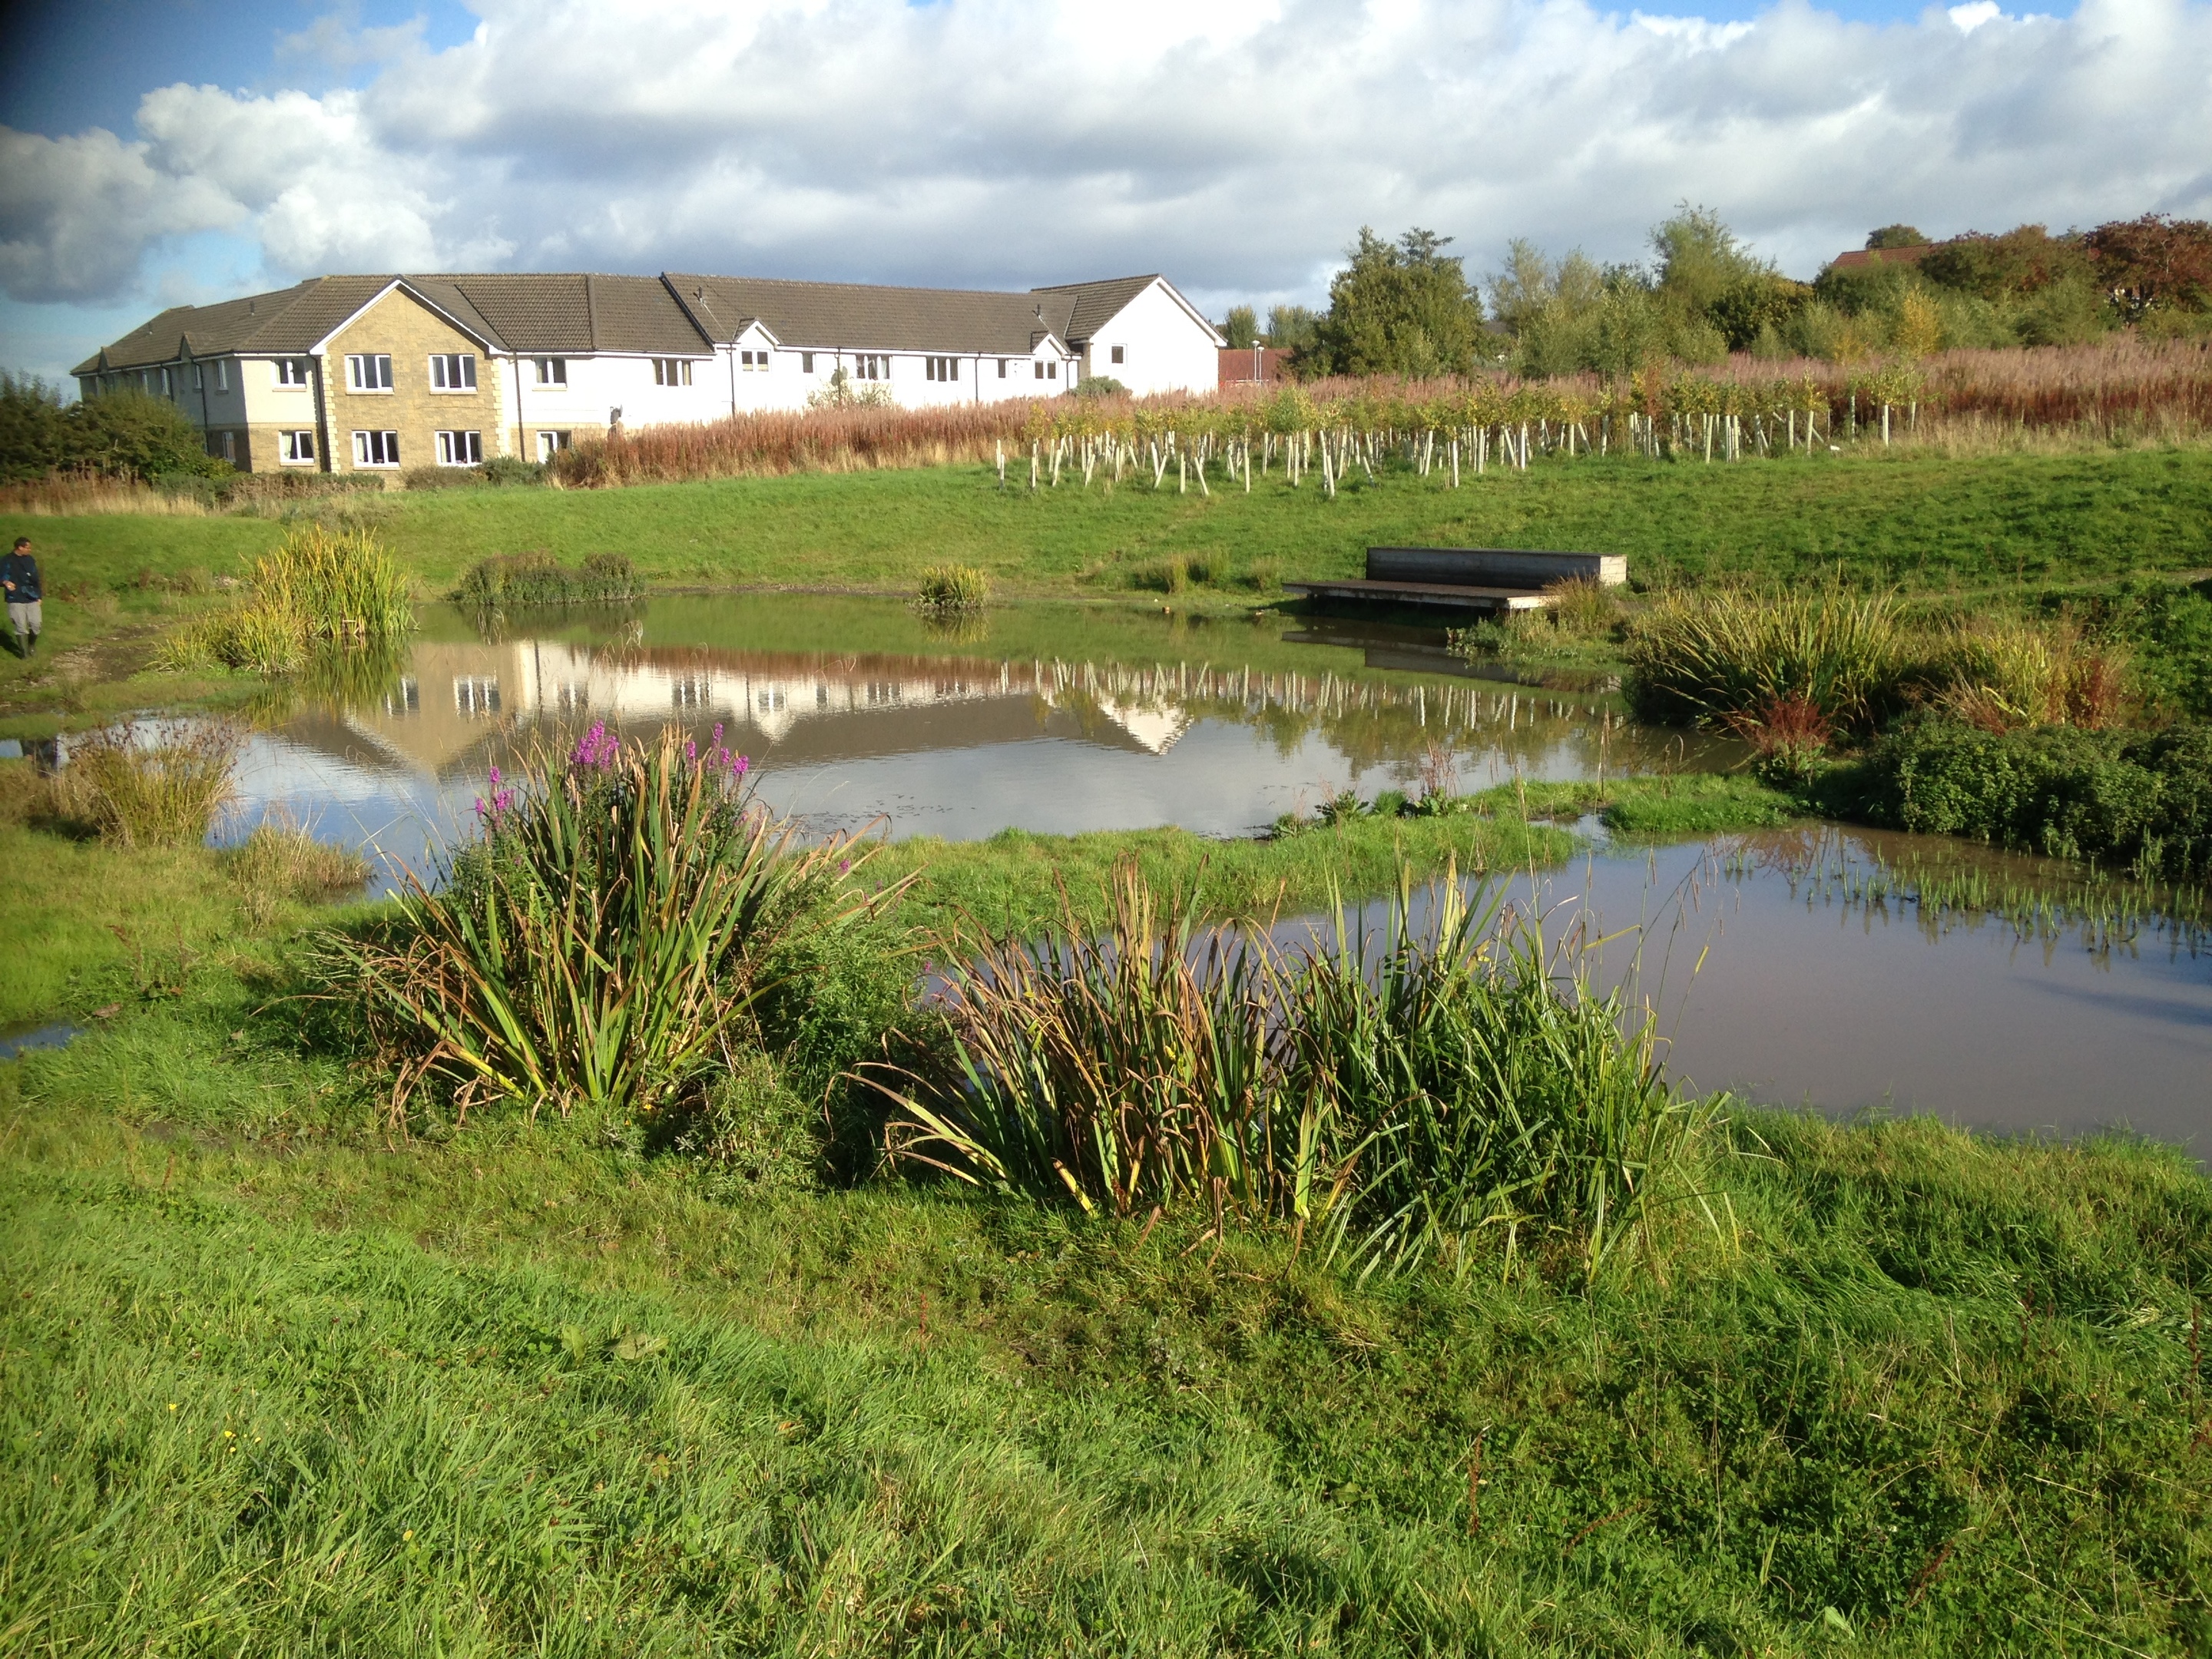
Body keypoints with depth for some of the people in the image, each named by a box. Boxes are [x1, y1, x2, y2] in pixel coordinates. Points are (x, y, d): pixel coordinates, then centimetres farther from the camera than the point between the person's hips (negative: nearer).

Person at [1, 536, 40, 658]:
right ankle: (23, 651, 9)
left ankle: (32, 646, 27)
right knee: (21, 627, -4)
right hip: (16, 600, -4)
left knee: (35, 625, 3)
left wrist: (38, 596, 15)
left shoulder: (30, 560, 8)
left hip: (32, 599, 4)